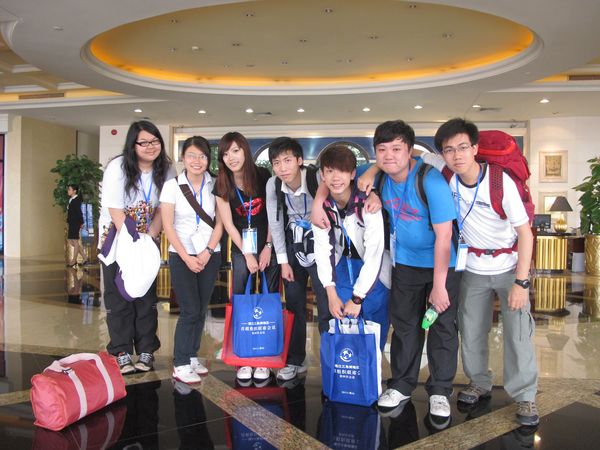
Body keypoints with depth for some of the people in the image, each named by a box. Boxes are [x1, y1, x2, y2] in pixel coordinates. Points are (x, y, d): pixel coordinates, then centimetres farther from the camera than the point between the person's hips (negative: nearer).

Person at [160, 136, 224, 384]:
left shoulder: (214, 185, 2)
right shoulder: (172, 185, -4)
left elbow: (219, 223, 1)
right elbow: (168, 226, -6)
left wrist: (207, 253, -9)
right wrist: (187, 257, -11)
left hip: (210, 255, 3)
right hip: (181, 255, -3)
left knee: (201, 309, 8)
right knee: (190, 310, -5)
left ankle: (192, 356, 24)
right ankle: (181, 365, 7)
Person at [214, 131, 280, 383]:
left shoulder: (263, 176, -6)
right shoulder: (222, 185, -2)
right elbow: (228, 224, -2)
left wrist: (267, 247, -5)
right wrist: (247, 255, -6)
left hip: (268, 244, -1)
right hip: (241, 248, 1)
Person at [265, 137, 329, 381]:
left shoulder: (318, 178, -23)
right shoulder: (273, 185, -9)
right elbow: (275, 223, -2)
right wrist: (283, 261, -1)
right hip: (292, 244, 4)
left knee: (326, 306, -7)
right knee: (294, 304, 11)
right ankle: (295, 361, 25)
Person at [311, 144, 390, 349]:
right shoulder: (321, 204, -15)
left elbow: (374, 253, -26)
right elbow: (322, 248, -11)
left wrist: (357, 298, -23)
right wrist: (331, 295, -14)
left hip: (373, 267, -3)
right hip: (343, 263, 3)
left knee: (375, 323, -1)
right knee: (343, 322, 4)